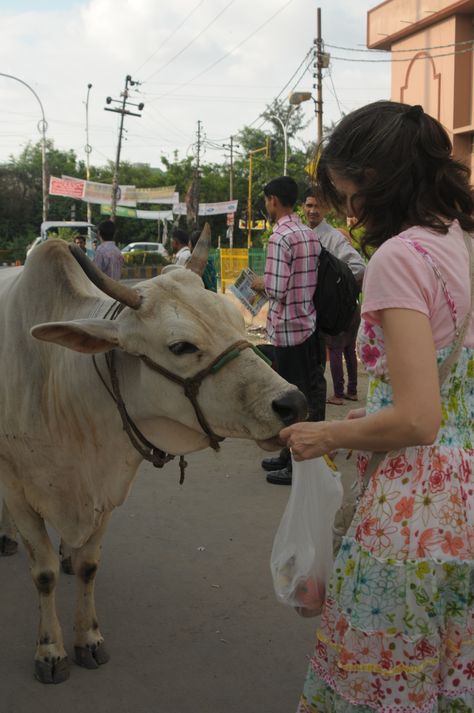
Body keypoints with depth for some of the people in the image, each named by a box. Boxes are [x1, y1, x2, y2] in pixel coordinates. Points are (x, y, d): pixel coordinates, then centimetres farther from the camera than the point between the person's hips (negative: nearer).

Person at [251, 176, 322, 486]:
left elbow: (278, 290, -21)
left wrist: (261, 283, -1)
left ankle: (297, 467, 8)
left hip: (287, 327, -8)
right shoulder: (309, 233, 8)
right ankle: (292, 456, 28)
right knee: (307, 393, 15)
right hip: (309, 322, 9)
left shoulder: (280, 237, -17)